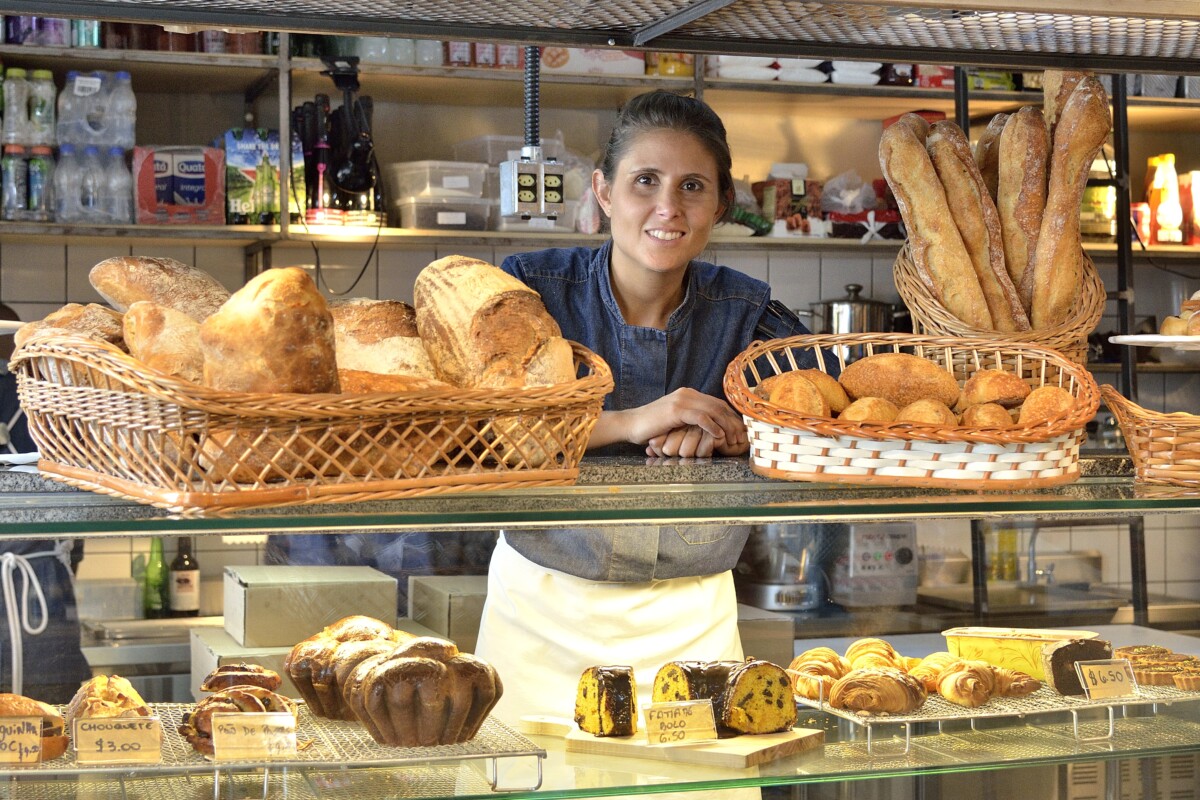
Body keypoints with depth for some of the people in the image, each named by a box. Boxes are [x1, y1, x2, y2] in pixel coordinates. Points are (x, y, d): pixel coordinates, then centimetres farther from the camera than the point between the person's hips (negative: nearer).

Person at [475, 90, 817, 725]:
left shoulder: (744, 311, -3)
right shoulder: (532, 289, -9)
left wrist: (732, 429, -24)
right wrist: (628, 423, -29)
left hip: (689, 611, 2)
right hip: (542, 601, -1)